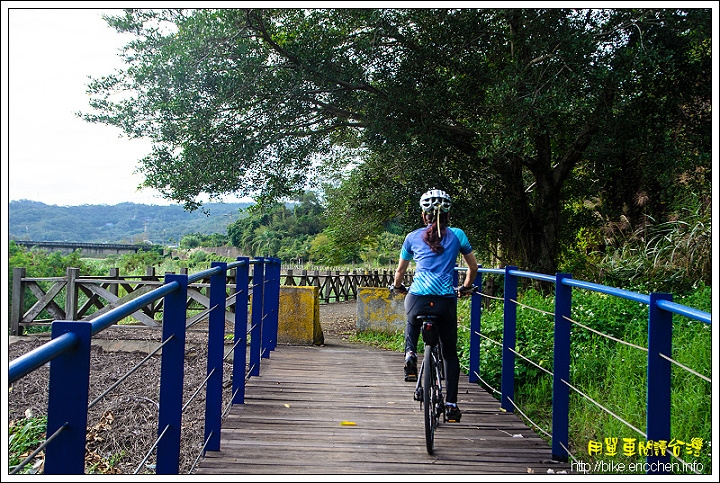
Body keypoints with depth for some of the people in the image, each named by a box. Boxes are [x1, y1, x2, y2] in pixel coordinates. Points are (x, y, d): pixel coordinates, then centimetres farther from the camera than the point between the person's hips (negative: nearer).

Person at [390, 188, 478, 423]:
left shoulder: (413, 237, 11)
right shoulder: (457, 235, 10)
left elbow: (400, 270, 22)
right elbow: (473, 267, 17)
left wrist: (398, 286, 42)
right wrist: (466, 286, 35)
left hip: (417, 298, 1)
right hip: (446, 300, 0)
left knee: (413, 320, 38)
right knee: (450, 352, 16)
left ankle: (410, 354, 16)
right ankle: (451, 404, 13)